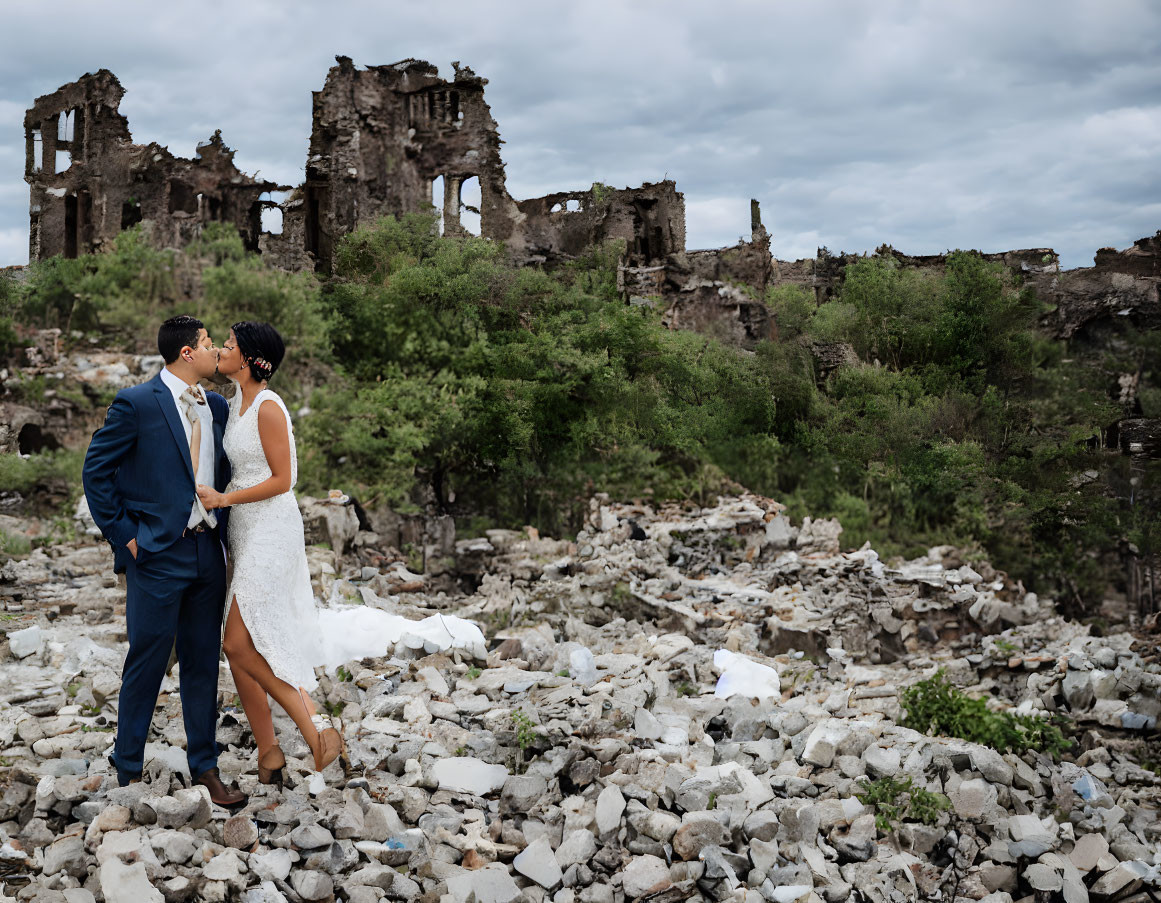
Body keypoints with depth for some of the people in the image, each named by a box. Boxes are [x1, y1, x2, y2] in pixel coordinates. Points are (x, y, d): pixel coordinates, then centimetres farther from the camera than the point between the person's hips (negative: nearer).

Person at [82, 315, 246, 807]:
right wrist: (124, 535, -7)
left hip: (207, 552, 6)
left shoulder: (217, 405, 10)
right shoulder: (136, 403, -9)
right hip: (158, 554, -5)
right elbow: (96, 470, -6)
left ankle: (204, 765, 23)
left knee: (203, 661, 11)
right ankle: (128, 766, 22)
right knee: (147, 661, 4)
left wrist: (221, 526, 8)